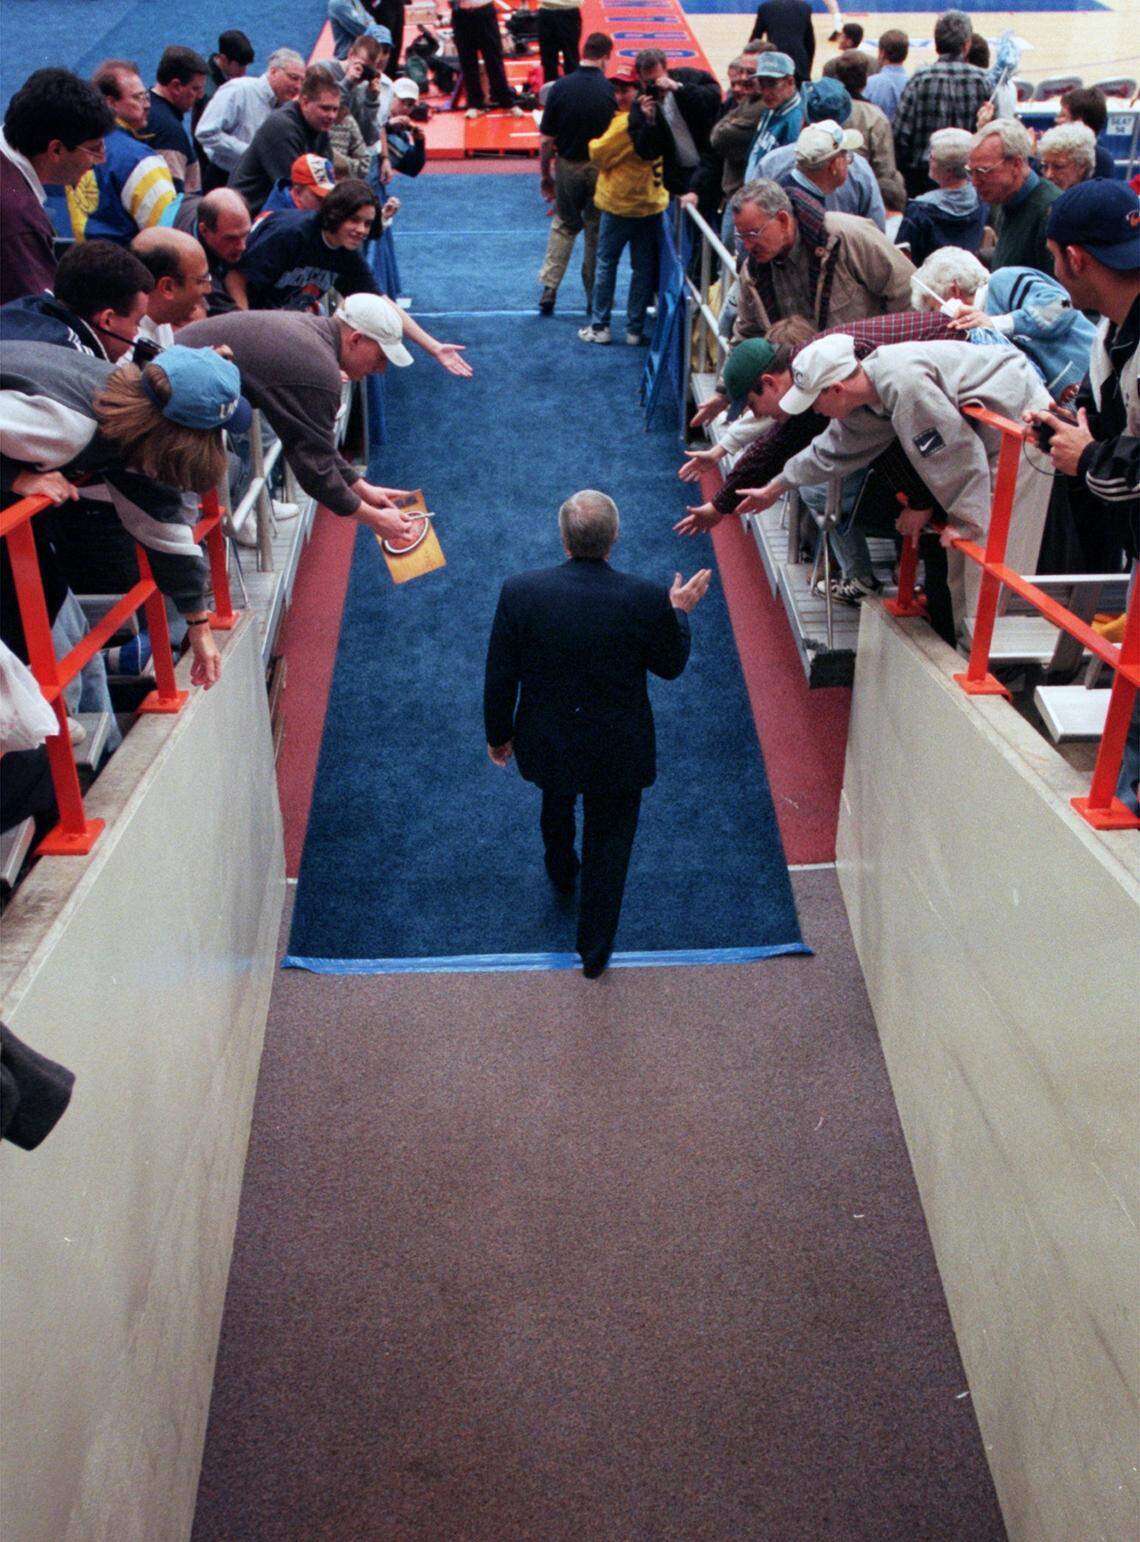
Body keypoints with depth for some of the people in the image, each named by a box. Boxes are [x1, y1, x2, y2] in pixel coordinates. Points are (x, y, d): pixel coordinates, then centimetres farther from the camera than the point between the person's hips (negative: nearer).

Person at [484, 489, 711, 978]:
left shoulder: (519, 592, -20)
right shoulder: (647, 599, -23)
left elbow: (499, 678, -11)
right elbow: (670, 665, -5)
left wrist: (498, 735, 6)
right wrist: (679, 612, 12)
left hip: (547, 744, 2)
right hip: (618, 752, -2)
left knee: (557, 803, 35)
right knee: (608, 844, 19)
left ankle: (561, 874, 65)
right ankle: (595, 951, 32)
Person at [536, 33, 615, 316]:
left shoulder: (561, 87, -10)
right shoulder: (611, 90, -13)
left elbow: (546, 139, -7)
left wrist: (545, 174, 5)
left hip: (568, 166, 1)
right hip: (602, 169, -1)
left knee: (564, 225, 18)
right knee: (597, 231, 12)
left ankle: (548, 287, 8)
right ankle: (595, 297, 18)